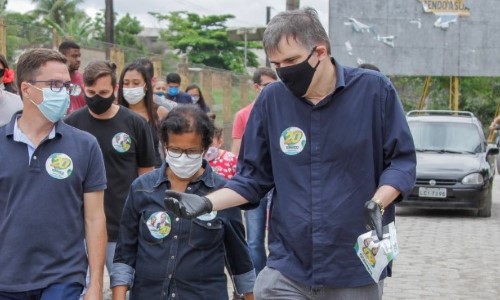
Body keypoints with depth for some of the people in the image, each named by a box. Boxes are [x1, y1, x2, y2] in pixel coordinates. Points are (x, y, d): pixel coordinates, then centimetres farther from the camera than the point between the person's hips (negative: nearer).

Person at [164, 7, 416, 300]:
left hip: (356, 271, -1)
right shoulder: (271, 100, 1)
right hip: (287, 269, 2)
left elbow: (401, 161, -2)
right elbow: (254, 177, 7)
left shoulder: (374, 89, -6)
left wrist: (378, 203, -20)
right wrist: (207, 203, -8)